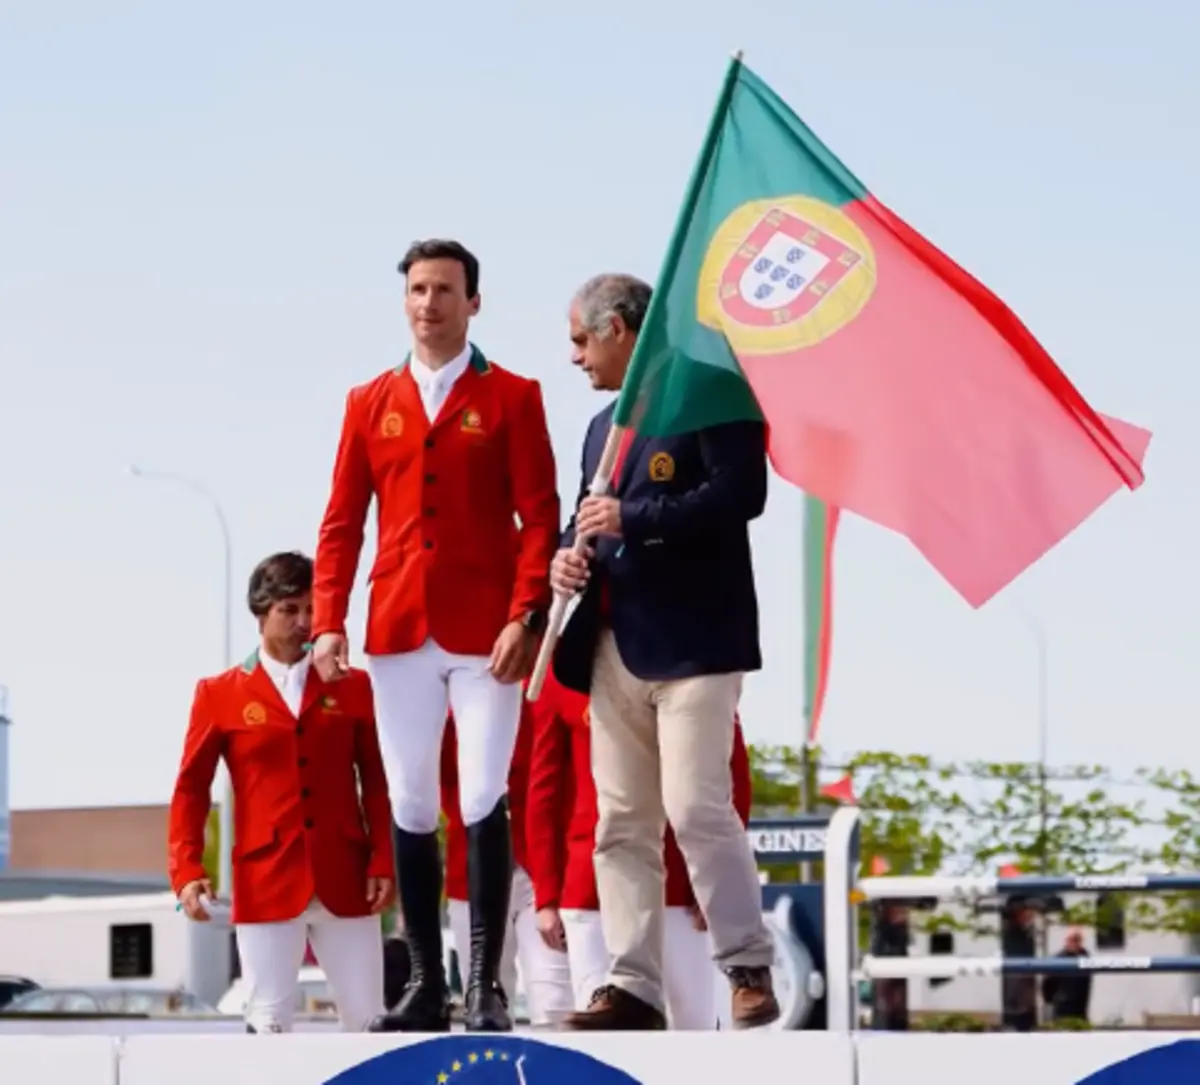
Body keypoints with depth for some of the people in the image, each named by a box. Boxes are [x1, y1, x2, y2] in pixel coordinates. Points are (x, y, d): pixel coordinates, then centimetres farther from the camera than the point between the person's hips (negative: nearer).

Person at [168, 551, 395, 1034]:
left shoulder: (352, 687, 10)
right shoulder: (219, 694, 7)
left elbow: (377, 782, 8)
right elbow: (191, 789, 6)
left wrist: (384, 863, -3)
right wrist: (187, 870, -6)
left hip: (345, 882, 1)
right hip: (266, 883, -1)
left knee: (368, 1023, -1)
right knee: (268, 1025, -4)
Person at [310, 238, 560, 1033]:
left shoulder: (513, 397, 4)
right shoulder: (370, 403, 12)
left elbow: (539, 518, -2)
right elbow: (342, 522, 10)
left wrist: (525, 617, -13)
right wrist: (329, 623, 0)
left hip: (485, 633, -3)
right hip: (398, 632, 3)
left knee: (485, 802, -8)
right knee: (411, 808, 4)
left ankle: (487, 985, -4)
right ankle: (427, 986, 9)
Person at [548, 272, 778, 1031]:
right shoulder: (604, 426, 23)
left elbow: (741, 492, -17)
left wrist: (633, 519, -18)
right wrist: (569, 555, 3)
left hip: (692, 642, -8)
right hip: (615, 647, 8)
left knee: (697, 808, -13)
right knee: (622, 822, 5)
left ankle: (751, 971, -4)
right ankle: (634, 986, 6)